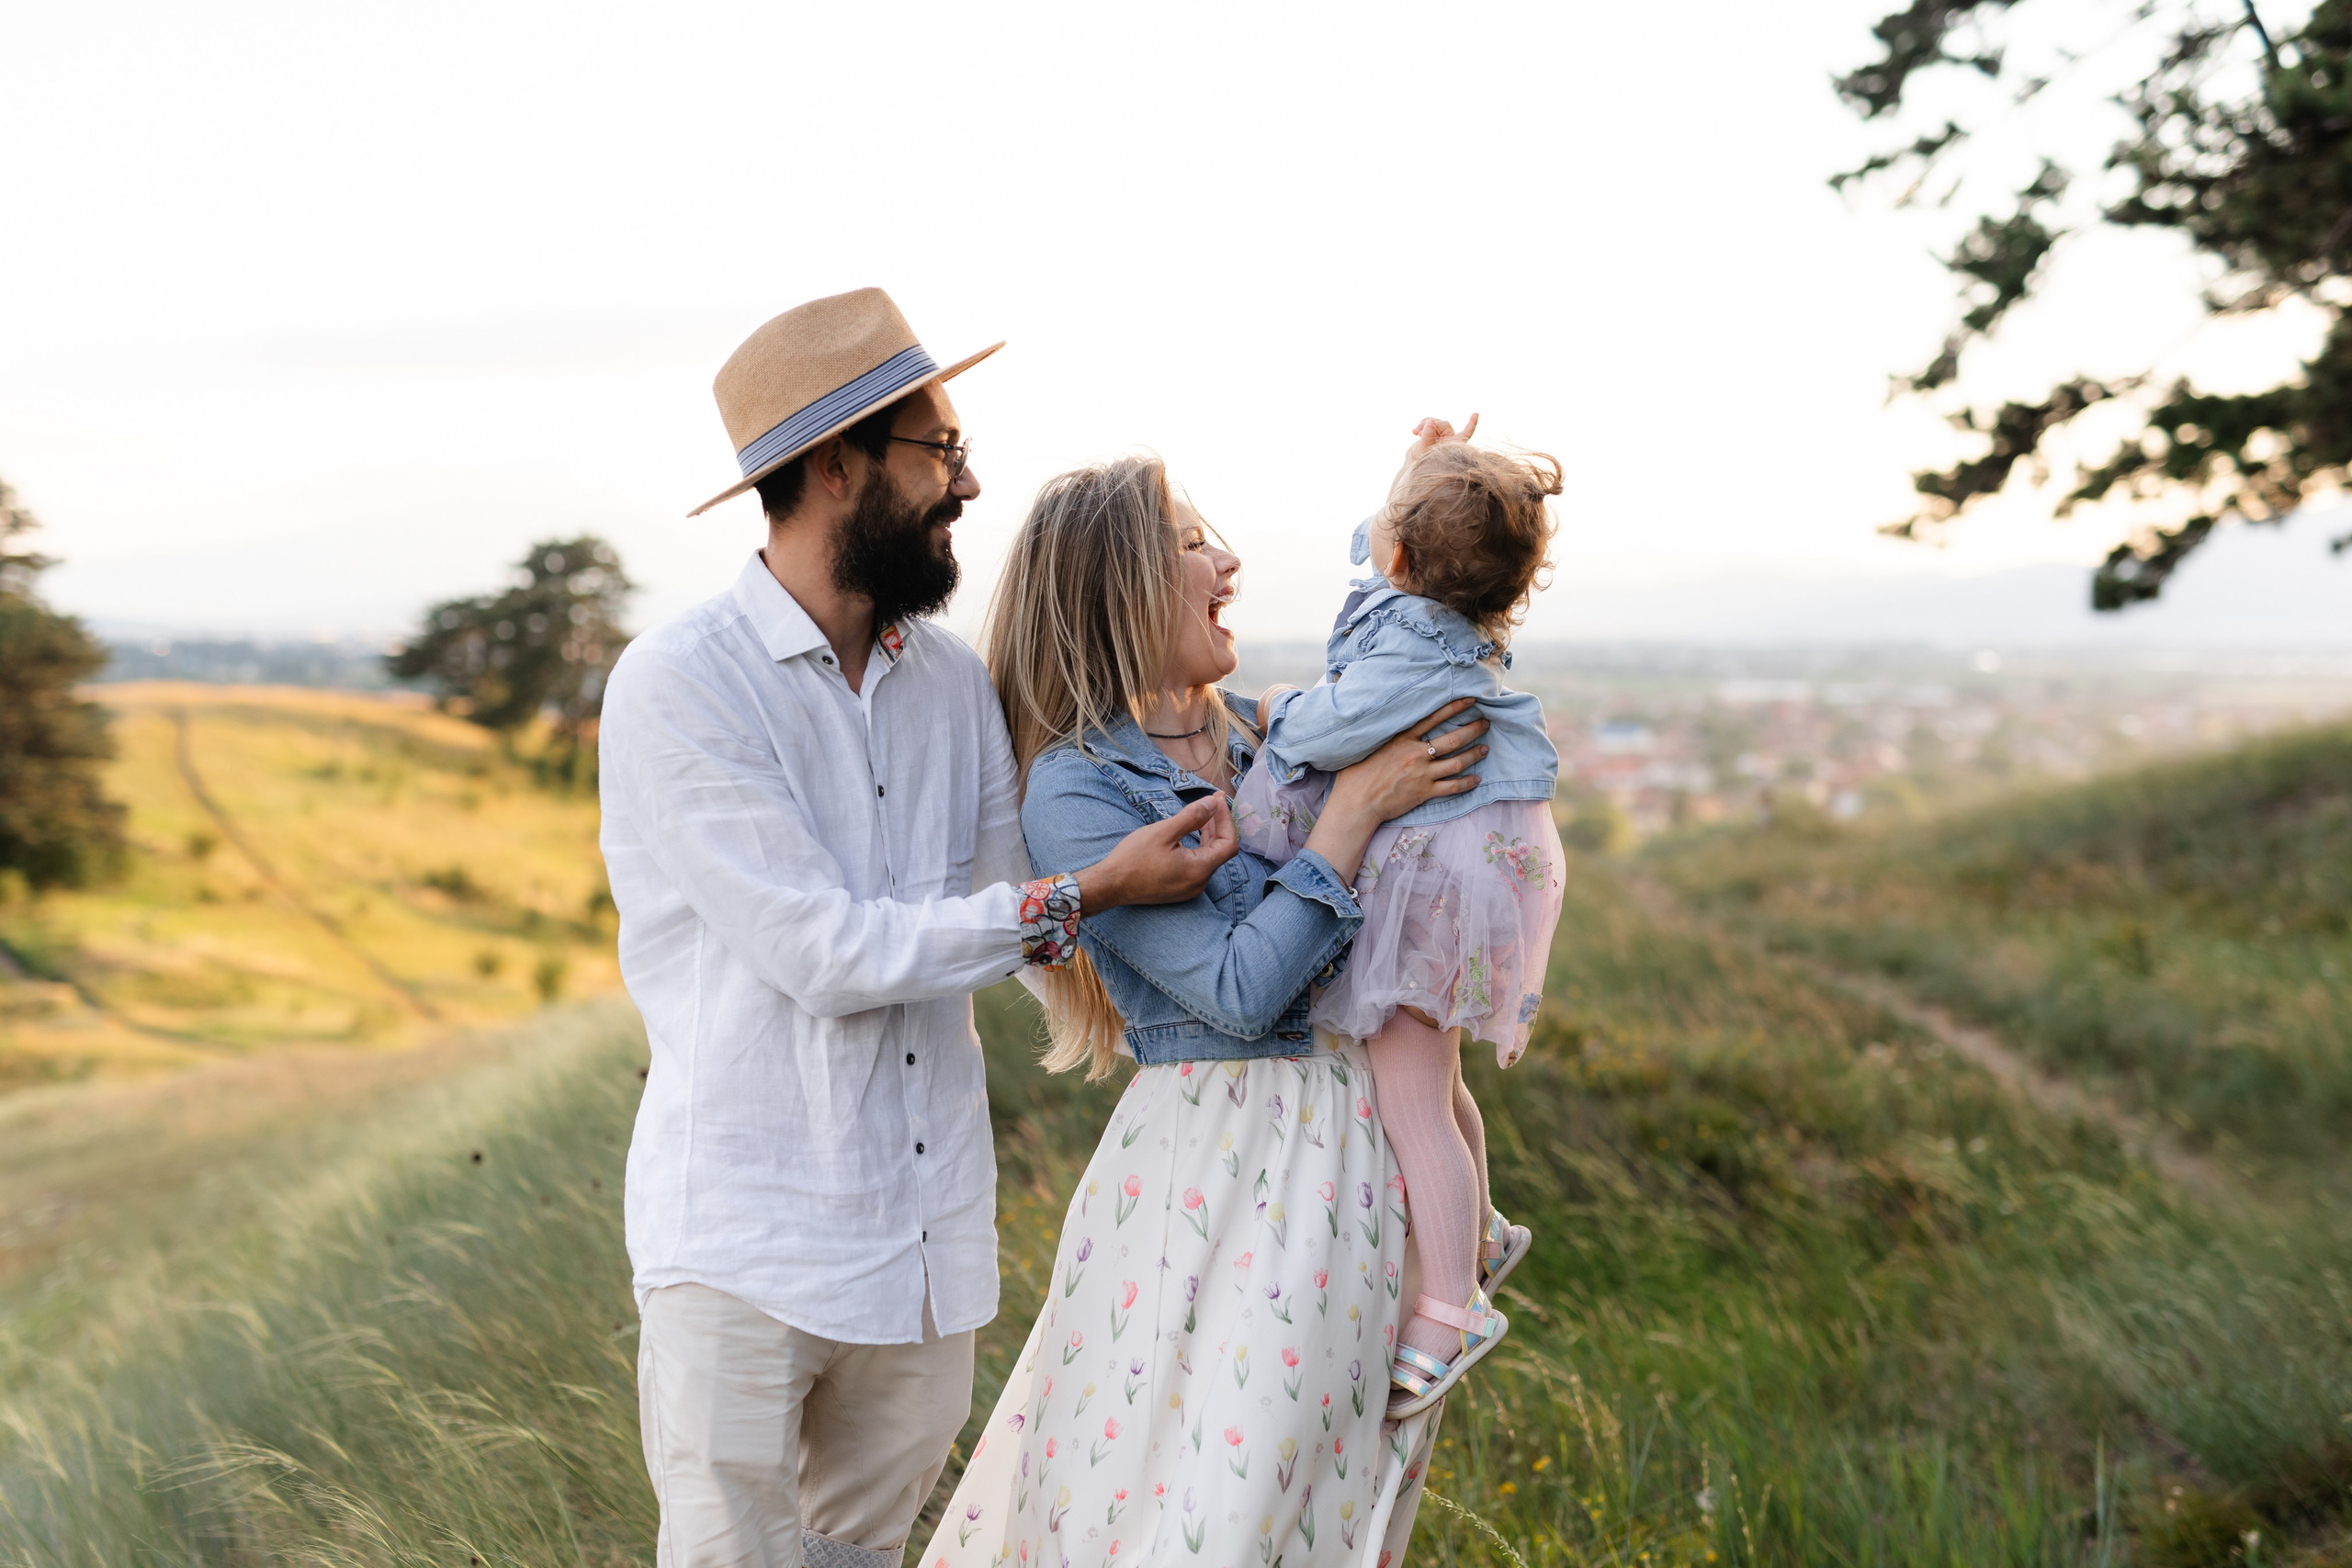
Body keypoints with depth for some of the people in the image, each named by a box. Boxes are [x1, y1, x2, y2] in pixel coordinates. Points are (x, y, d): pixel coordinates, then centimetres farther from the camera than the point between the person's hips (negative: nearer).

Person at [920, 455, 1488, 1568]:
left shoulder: (1253, 733, 7)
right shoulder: (1074, 792, -14)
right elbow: (1242, 989, -20)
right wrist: (1355, 807, -16)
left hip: (1354, 1139, 7)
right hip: (1219, 1169, -7)